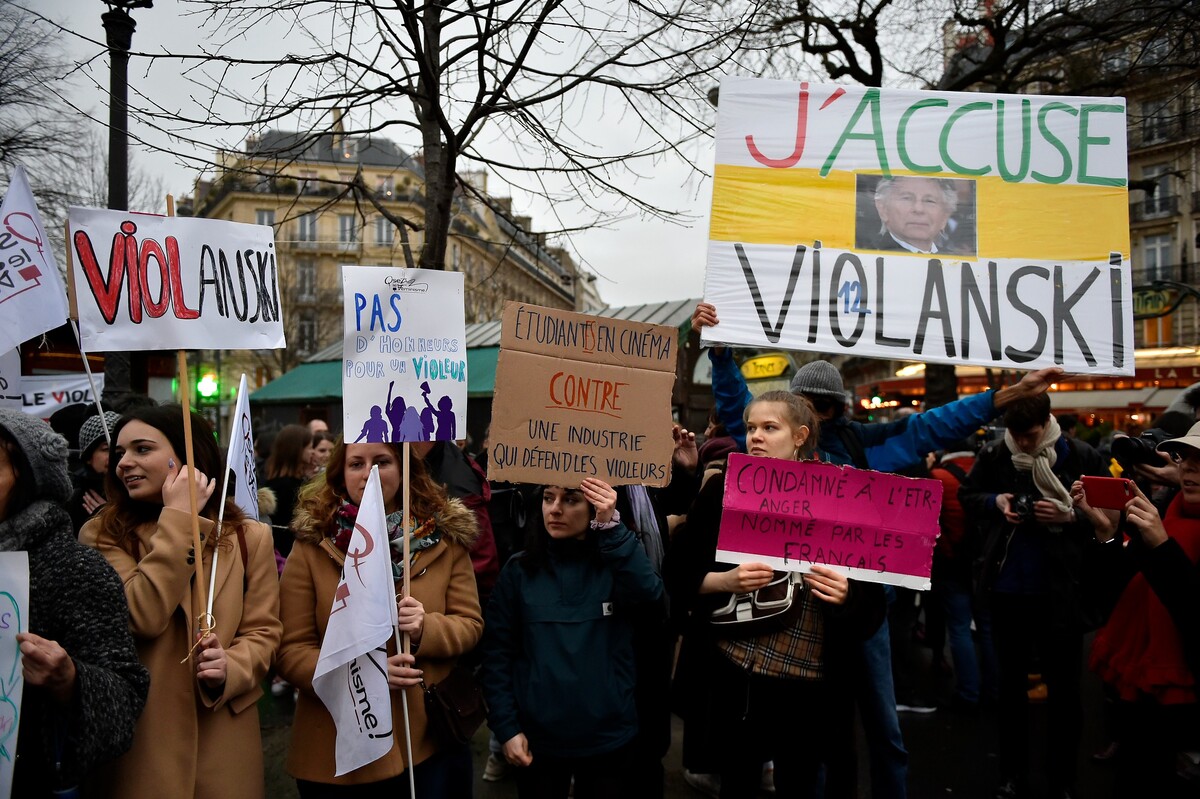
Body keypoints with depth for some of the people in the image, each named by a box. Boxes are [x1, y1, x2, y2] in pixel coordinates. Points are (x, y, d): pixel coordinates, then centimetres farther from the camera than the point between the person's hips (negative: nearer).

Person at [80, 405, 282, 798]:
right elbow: (141, 616, -19)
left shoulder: (249, 536, 1)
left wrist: (230, 669, -20)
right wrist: (176, 517, -17)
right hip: (137, 739, -1)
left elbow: (263, 631, 0)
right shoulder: (103, 534, -3)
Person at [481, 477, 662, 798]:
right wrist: (506, 727, -8)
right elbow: (498, 653, -1)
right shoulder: (519, 570, 0)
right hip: (537, 740, 0)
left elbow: (649, 594, -22)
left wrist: (611, 526, -27)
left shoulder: (617, 564, -1)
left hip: (609, 738, 0)